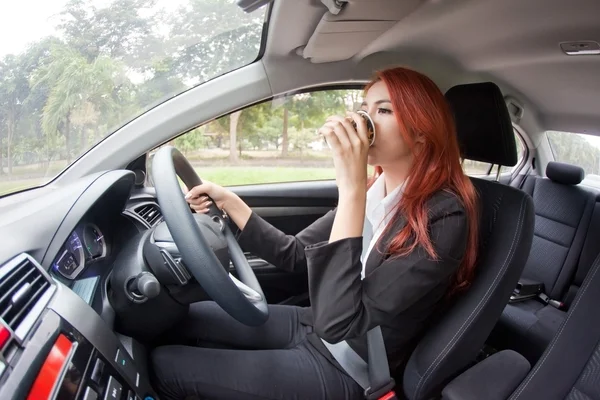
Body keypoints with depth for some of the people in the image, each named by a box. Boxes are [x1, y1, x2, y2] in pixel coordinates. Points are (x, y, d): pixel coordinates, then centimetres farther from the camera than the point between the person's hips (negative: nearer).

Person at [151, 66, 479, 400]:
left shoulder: (444, 217, -25)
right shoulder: (374, 192, 0)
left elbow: (339, 323, -33)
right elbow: (294, 254, 7)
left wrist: (351, 188, -36)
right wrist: (229, 201, -2)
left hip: (346, 372, -7)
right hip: (315, 329, 7)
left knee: (166, 364, -4)